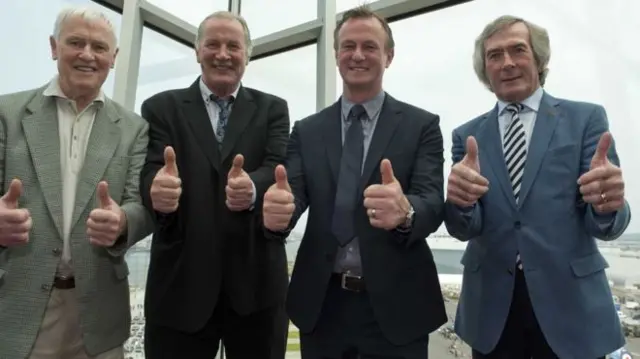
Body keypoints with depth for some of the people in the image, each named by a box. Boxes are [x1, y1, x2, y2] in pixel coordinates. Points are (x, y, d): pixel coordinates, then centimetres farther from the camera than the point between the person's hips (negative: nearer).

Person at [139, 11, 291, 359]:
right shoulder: (161, 107, 6)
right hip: (180, 281, 0)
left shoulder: (272, 109, 7)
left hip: (256, 281, 1)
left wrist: (253, 187, -31)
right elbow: (150, 172, -6)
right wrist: (157, 189, -30)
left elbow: (279, 167, -8)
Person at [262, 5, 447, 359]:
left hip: (395, 306, -1)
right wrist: (276, 212, -28)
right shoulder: (306, 130, 5)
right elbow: (294, 194, -5)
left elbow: (433, 203, -12)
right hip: (321, 304, 2)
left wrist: (405, 212, -35)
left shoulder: (422, 125, -1)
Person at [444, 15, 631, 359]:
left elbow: (604, 226, -6)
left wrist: (607, 204, -29)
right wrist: (459, 201, -28)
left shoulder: (586, 118, -1)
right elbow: (464, 228, -5)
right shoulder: (467, 135, 2)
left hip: (570, 301, -1)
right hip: (490, 306, 2)